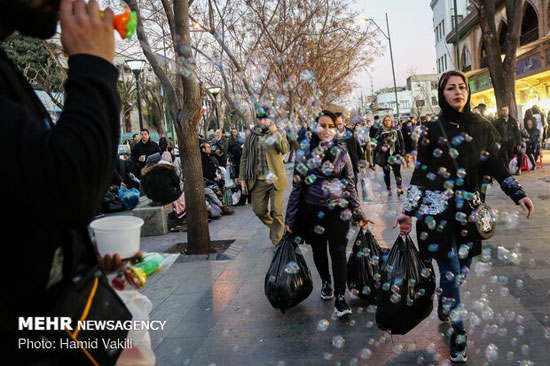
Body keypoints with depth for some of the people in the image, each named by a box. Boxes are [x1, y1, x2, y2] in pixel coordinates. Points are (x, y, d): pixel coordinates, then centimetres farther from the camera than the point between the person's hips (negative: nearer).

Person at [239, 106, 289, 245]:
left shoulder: (279, 133, 2)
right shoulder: (250, 136, 8)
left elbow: (285, 149, -15)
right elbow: (244, 157, 11)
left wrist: (275, 133, -25)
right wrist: (242, 177, 7)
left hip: (275, 179, -3)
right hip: (257, 180, 3)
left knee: (276, 211, -2)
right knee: (258, 210, 8)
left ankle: (277, 243, 11)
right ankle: (273, 227, 36)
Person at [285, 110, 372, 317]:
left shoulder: (342, 153, 2)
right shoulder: (306, 153, 1)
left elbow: (350, 186, 7)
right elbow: (296, 187, 2)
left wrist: (358, 214, 3)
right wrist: (290, 219, 0)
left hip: (337, 211, -1)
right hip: (312, 211, 1)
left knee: (338, 251, -5)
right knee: (318, 250, 14)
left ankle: (340, 297, 6)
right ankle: (326, 282, 39)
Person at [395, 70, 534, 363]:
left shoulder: (482, 126, 7)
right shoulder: (432, 129, -1)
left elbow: (494, 165, 10)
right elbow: (420, 172, -2)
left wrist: (518, 194, 0)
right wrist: (408, 211, -6)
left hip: (469, 209, 3)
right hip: (437, 210, -3)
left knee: (462, 268, 7)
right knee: (451, 271, -2)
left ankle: (444, 306, 36)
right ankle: (458, 334, 12)